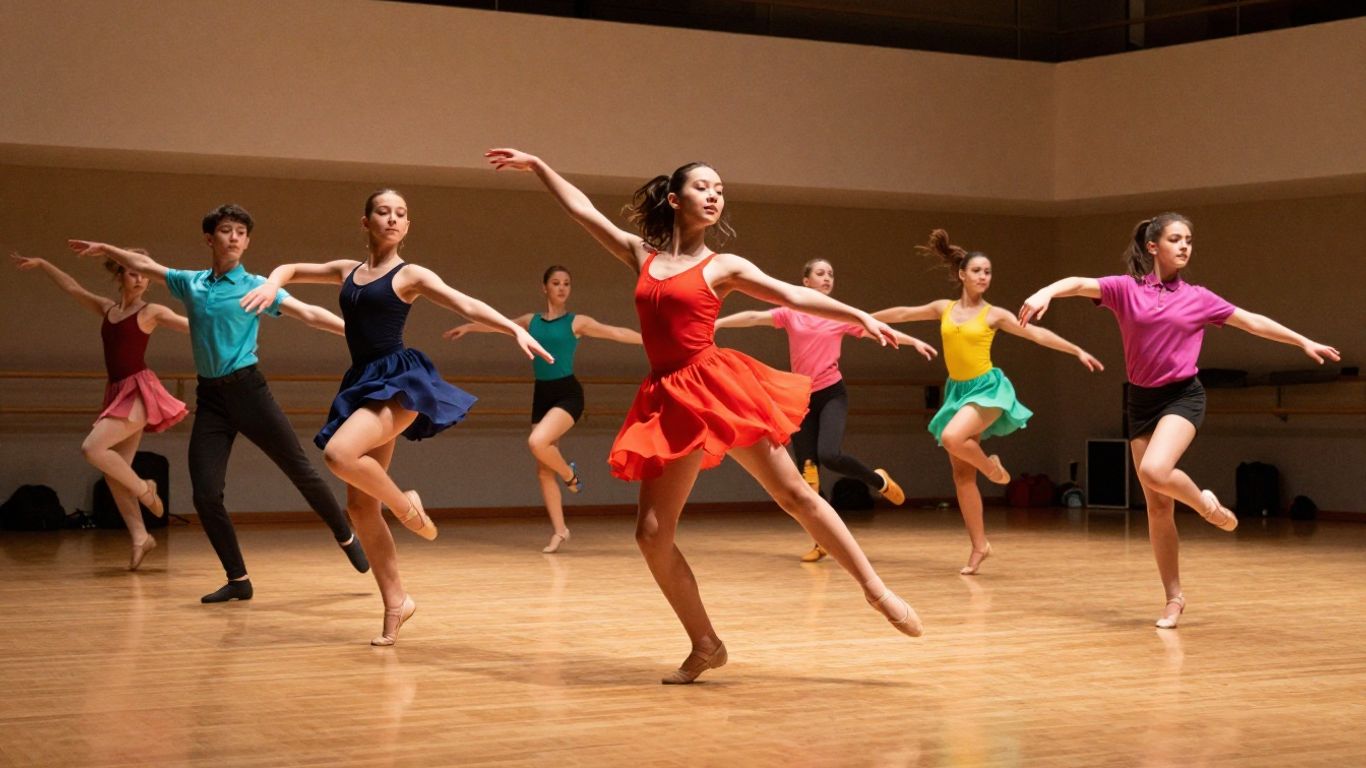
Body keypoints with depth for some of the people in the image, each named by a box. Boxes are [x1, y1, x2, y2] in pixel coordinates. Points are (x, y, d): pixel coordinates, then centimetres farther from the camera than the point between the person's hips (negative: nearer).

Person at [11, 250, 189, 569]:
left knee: (93, 448, -21)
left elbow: (194, 326, -6)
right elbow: (72, 287, 25)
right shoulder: (107, 308, 14)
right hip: (117, 392, 7)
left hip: (139, 392, -7)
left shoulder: (152, 312, -2)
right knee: (113, 470, 1)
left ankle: (143, 489, -2)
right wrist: (41, 264, 29)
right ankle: (140, 537, 6)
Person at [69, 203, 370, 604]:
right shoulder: (191, 282, 10)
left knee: (299, 469, 0)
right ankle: (238, 579, 7)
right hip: (209, 398, 3)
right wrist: (104, 249, 35)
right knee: (206, 496, -5)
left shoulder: (256, 286, -2)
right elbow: (144, 265, 27)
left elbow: (309, 313, -10)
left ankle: (347, 538, 22)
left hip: (247, 390, -3)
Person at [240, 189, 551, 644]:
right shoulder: (348, 271, 15)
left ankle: (405, 505, -5)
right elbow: (292, 269, 28)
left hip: (399, 380, -6)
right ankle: (395, 603, 12)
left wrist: (514, 329, -26)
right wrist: (272, 284, 4)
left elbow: (467, 305, -11)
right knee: (359, 505, 2)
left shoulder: (411, 276, 0)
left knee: (339, 454, -32)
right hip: (362, 384, 6)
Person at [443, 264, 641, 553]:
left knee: (537, 443, -29)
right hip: (541, 395, 5)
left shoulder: (577, 322, -2)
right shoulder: (531, 321, 9)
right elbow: (498, 324, 25)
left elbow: (616, 332, -8)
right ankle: (559, 530, 12)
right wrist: (468, 327, 38)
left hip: (568, 394, -5)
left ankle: (569, 474, 2)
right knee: (543, 470, 3)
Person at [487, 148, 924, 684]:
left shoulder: (723, 267, 6)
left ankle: (876, 590, 6)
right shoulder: (641, 256, 14)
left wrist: (860, 316, -12)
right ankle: (705, 646, 7)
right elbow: (582, 209, 22)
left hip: (718, 387, -3)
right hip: (670, 403, 3)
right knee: (652, 532, -4)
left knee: (794, 495, -4)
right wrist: (536, 166, 26)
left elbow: (793, 295, -2)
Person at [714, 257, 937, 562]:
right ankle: (819, 540, 8)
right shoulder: (791, 314, 3)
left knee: (830, 455, -24)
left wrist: (914, 341, -11)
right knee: (807, 470, 0)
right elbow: (753, 317, -2)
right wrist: (716, 323, -9)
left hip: (832, 393, -2)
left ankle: (879, 480, 6)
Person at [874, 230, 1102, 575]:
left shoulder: (994, 314, -3)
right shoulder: (944, 309, 7)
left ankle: (991, 465, -1)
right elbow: (904, 313, 18)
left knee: (952, 437, -32)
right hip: (957, 390, 5)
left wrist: (1078, 351, -8)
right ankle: (979, 546, 7)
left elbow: (1037, 333, -3)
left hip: (988, 388, -5)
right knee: (962, 475, 1)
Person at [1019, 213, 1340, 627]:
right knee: (1157, 507, 3)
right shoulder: (1126, 288, 0)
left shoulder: (1198, 298, 3)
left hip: (1183, 395, -2)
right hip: (1142, 401, 2)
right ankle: (1173, 597, 14)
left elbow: (1252, 321, 11)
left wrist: (1304, 342, 13)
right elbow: (1080, 284, -15)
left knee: (1155, 471, -30)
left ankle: (1205, 504, 2)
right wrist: (1046, 293, -36)